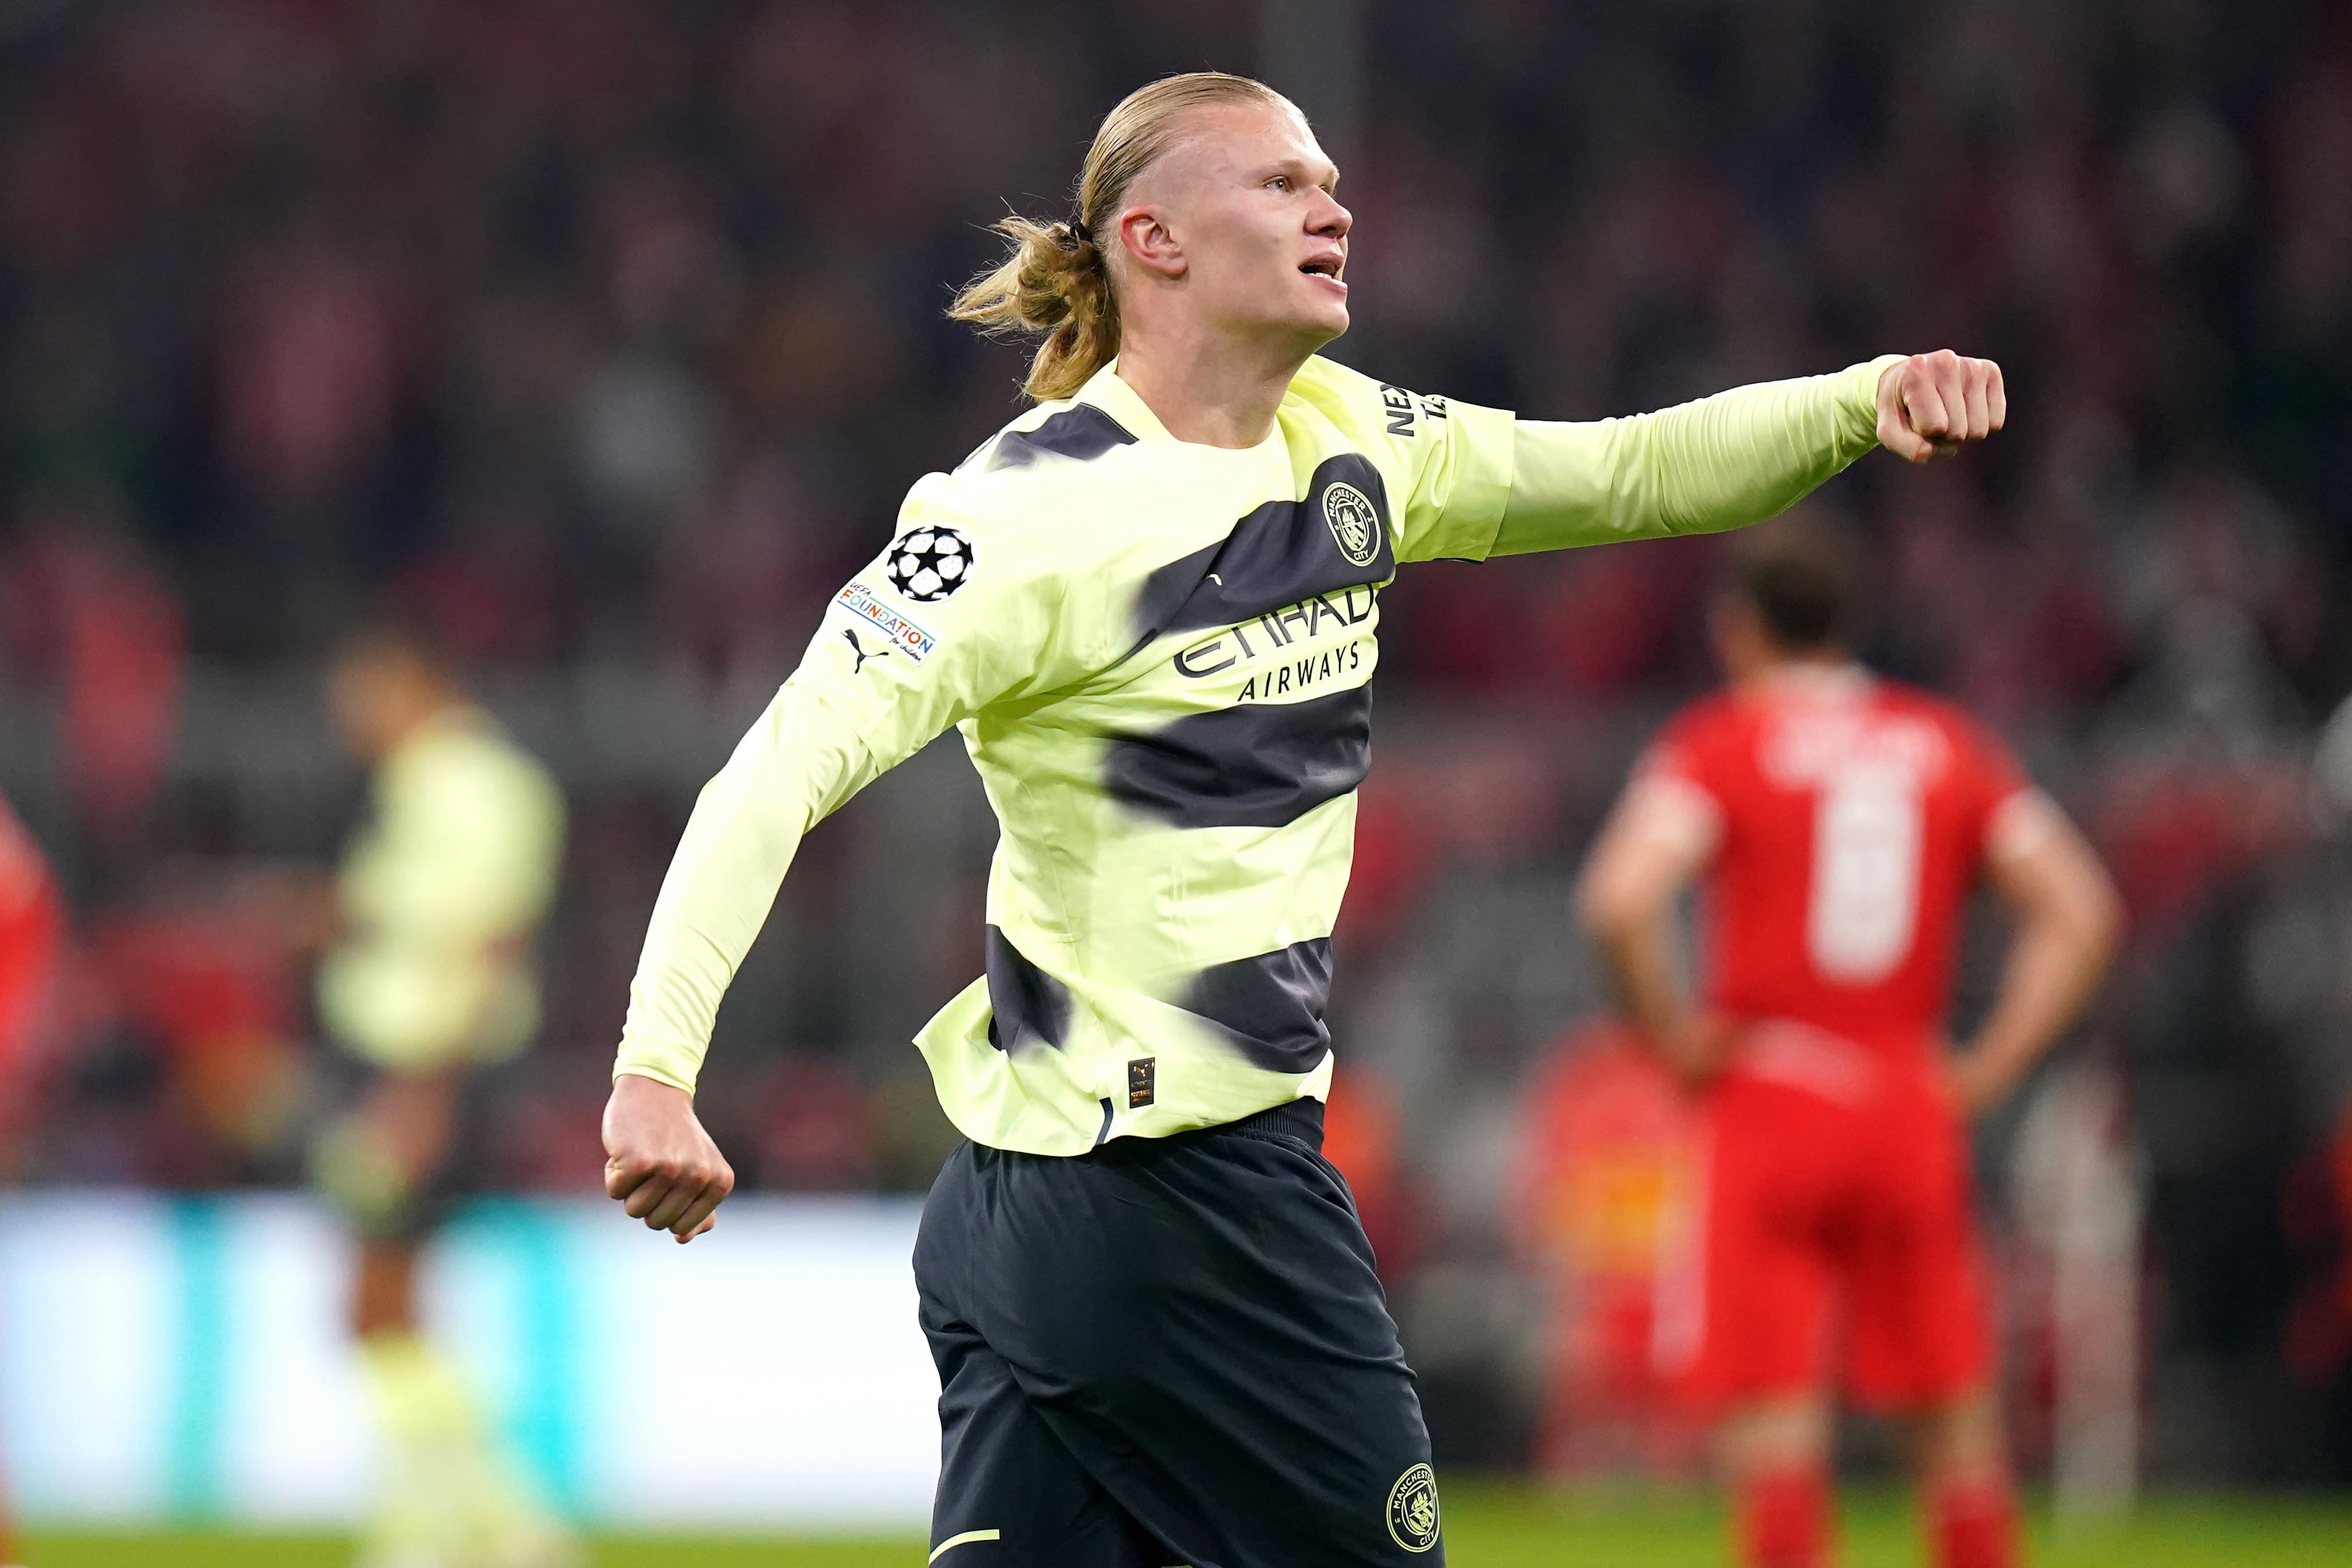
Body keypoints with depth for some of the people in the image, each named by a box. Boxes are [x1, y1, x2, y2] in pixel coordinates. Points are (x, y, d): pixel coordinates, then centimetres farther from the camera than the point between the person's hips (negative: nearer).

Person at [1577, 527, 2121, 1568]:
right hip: (1912, 1108, 3)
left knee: (1772, 1392, -6)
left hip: (1767, 1095, -3)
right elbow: (2082, 913, 4)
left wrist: (1669, 1032, -4)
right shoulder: (1950, 747, 10)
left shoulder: (1720, 742, -1)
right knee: (1952, 1397, 11)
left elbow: (1620, 900, -17)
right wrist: (1991, 1068, 5)